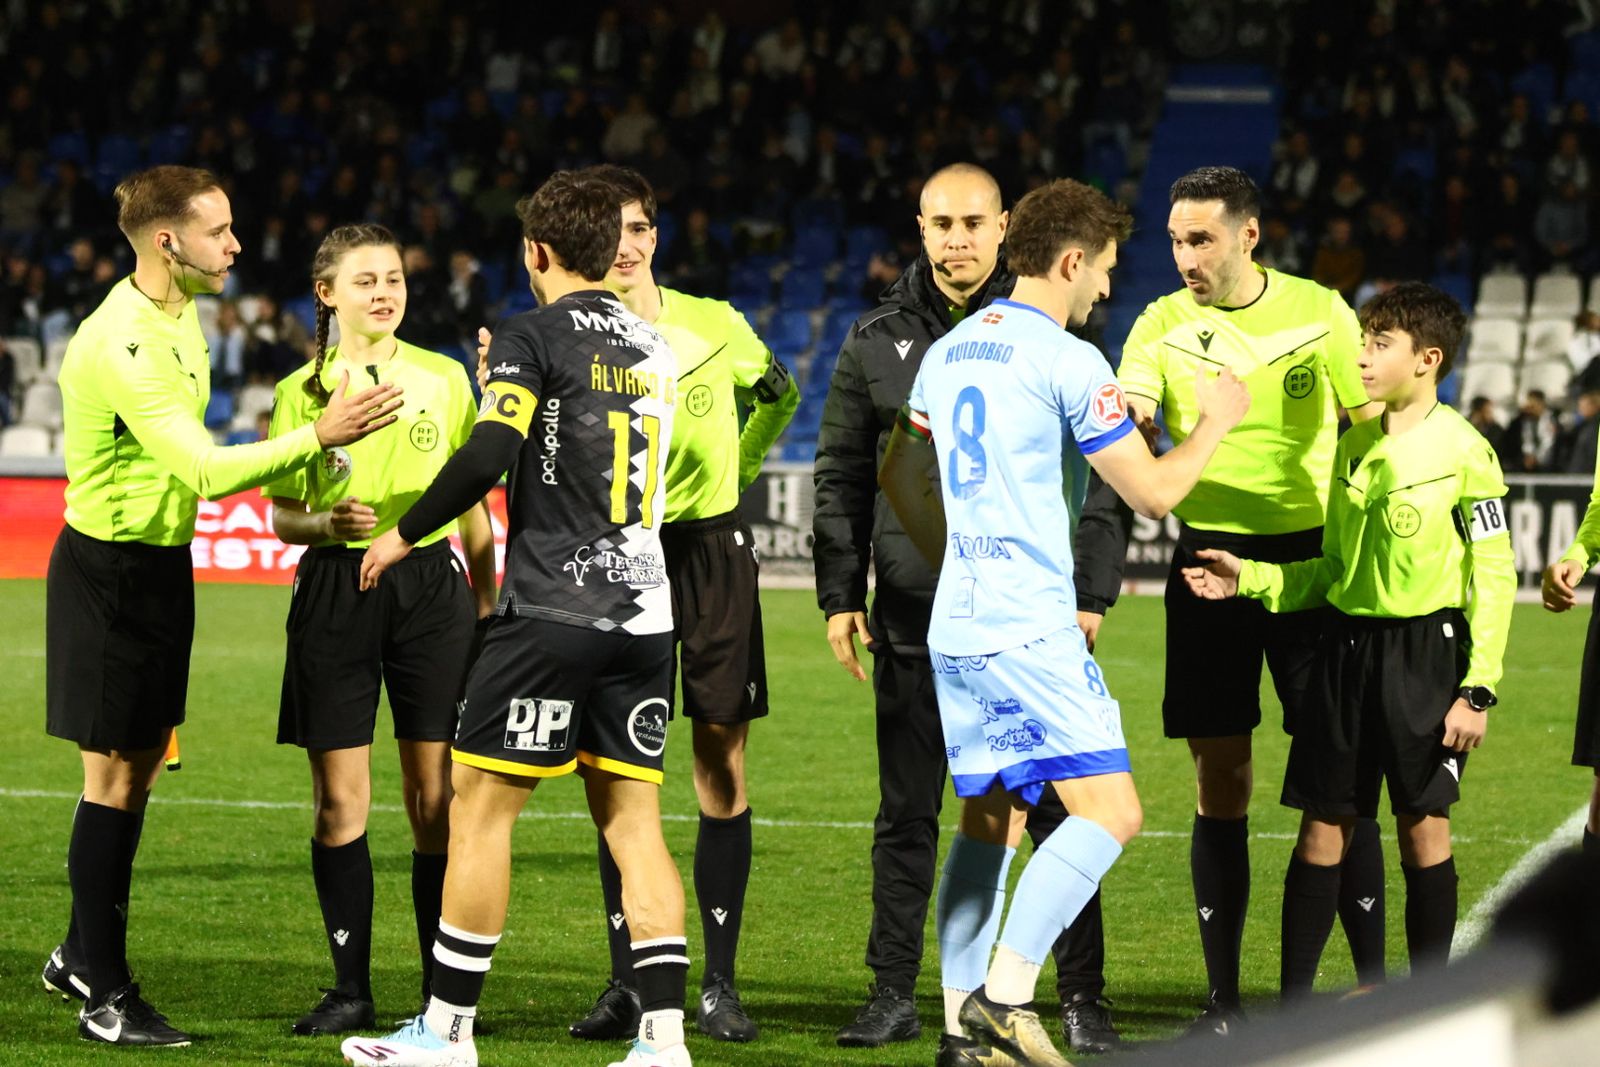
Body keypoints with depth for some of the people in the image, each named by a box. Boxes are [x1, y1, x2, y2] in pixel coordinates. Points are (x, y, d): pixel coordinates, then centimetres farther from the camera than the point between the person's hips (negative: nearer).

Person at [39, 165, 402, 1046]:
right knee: (115, 774, -3)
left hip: (161, 560, 9)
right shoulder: (121, 345, -25)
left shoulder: (176, 313, 7)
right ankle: (105, 996, 4)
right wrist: (317, 438, -37)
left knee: (142, 764, 16)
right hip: (109, 567, -9)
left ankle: (82, 953, 30)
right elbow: (204, 470, -33)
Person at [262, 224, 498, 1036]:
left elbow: (473, 501, 11)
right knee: (338, 801, -1)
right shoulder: (302, 390, 4)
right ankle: (351, 989, 8)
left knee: (435, 798, -1)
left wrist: (487, 604, 8)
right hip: (335, 591, 0)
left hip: (429, 586, 0)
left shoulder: (443, 379, 7)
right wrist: (328, 524, -15)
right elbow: (282, 515, 6)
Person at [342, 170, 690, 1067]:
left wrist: (405, 534, -4)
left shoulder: (537, 336, -6)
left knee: (480, 807, 1)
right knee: (634, 821, 7)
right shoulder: (653, 346, 15)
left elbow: (488, 455, -17)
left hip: (554, 611, -6)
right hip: (646, 613, 7)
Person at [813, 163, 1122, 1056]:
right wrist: (840, 596, 4)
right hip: (914, 614, 2)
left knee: (1057, 807, -1)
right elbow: (842, 480, 10)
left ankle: (1082, 998, 5)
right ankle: (895, 994, 14)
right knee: (907, 815, 7)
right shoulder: (877, 343, 7)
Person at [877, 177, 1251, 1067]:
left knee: (990, 821, 14)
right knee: (1110, 811, -8)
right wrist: (1216, 420, 7)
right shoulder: (1068, 361, -10)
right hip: (1031, 627, -8)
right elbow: (1153, 493, -8)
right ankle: (1003, 994, -16)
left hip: (956, 626, 8)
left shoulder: (950, 351, 14)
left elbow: (900, 476, 25)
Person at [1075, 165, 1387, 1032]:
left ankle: (1373, 985, 6)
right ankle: (1223, 1000, 10)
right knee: (1220, 785, 3)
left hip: (1310, 558, -1)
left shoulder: (1320, 313, -2)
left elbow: (1374, 429, 6)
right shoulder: (1163, 326, 0)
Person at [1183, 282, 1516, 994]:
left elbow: (1494, 576, -8)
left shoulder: (1462, 450, -7)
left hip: (1426, 649, -5)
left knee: (1423, 825, -1)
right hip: (1348, 646, 5)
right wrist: (1251, 579, 6)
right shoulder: (1356, 445, 11)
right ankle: (1293, 1003, 9)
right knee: (1322, 828, 4)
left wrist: (1478, 688, -13)